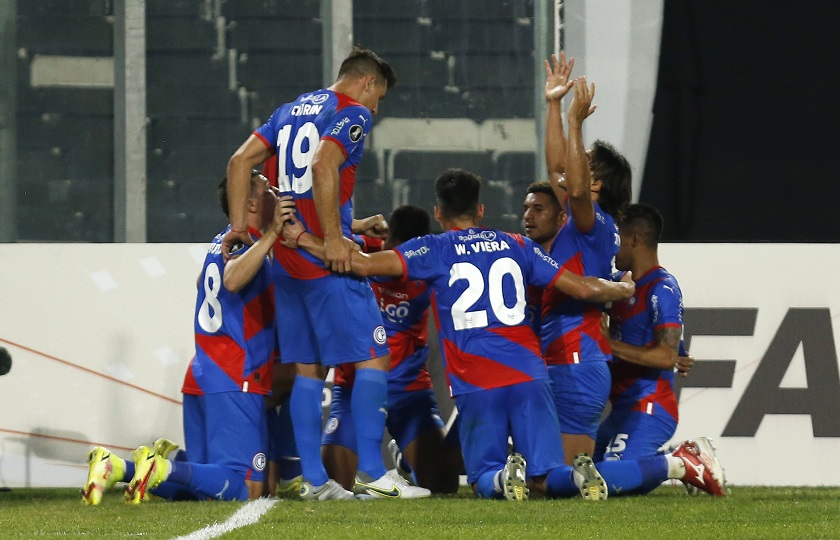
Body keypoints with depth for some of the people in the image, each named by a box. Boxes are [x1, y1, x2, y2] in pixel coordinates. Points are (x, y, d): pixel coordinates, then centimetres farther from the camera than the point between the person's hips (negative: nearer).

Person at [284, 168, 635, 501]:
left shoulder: (435, 250, 5)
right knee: (544, 477, 6)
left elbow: (364, 264, -5)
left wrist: (301, 239, 8)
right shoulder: (517, 245, 15)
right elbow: (582, 288, 16)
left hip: (475, 385, -2)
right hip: (529, 375, 2)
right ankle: (579, 475, -30)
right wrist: (625, 289, 37)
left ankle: (504, 478, -27)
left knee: (484, 479, 10)